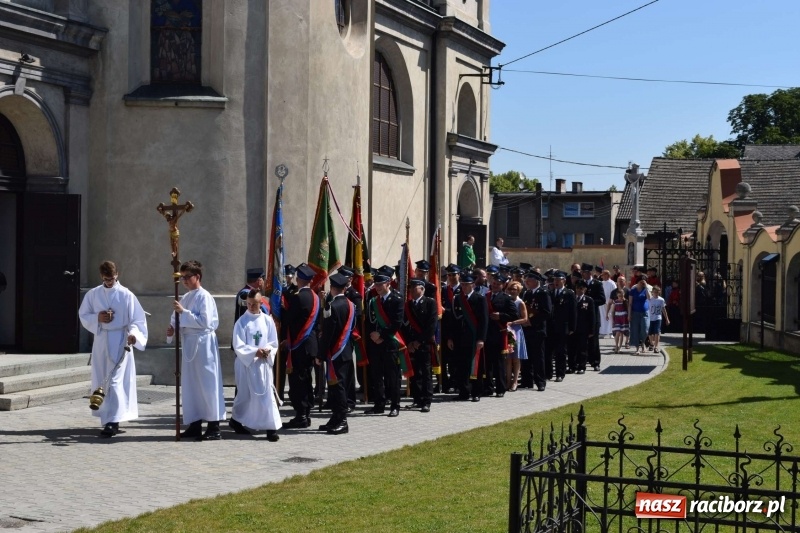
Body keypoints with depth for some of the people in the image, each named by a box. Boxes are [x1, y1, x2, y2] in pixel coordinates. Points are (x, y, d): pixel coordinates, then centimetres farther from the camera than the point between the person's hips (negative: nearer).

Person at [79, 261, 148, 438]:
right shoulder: (93, 295, 6)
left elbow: (137, 319, -6)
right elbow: (83, 315, 12)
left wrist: (133, 333, -26)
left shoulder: (126, 295, -4)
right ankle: (107, 417, 23)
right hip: (100, 340, 4)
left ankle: (113, 421, -14)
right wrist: (97, 318, -9)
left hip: (120, 341, -4)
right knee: (101, 381, 10)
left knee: (115, 381, -11)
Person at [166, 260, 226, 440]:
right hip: (188, 343, 8)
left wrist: (183, 312, -20)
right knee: (190, 385, 10)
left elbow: (204, 321, -20)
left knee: (207, 384, -6)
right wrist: (172, 328, 0)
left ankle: (214, 428, -3)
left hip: (203, 343, -8)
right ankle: (195, 424, 18)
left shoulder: (204, 296, -10)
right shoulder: (185, 297, 13)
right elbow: (179, 319, 21)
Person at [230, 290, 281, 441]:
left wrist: (267, 350, -16)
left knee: (267, 394, -3)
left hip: (263, 363, 2)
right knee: (245, 395, 7)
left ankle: (271, 427, -4)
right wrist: (255, 351, -21)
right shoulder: (241, 322, -5)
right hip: (245, 363, -2)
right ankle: (236, 420, 30)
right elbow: (238, 346, -9)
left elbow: (274, 343, 5)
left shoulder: (267, 320, 2)